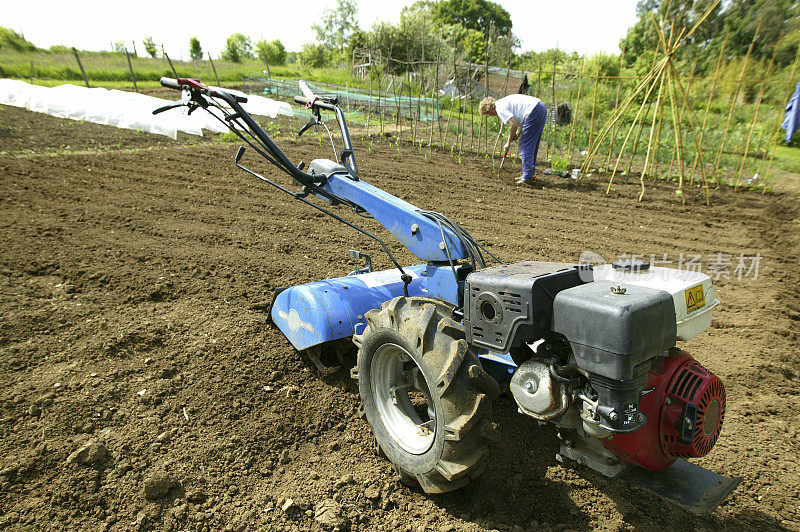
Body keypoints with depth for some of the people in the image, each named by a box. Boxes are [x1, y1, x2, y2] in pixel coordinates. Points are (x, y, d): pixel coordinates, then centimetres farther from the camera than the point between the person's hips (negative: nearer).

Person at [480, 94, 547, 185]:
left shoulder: (500, 108, -6)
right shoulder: (505, 102, 25)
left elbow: (513, 125, -13)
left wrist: (508, 142, -2)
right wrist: (518, 133, 19)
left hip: (534, 111, -10)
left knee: (525, 145, -6)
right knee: (532, 145, 15)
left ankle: (527, 176, -9)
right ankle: (528, 174, 21)